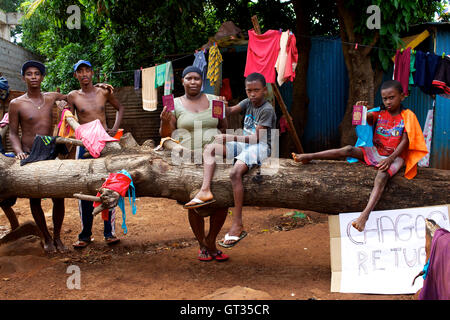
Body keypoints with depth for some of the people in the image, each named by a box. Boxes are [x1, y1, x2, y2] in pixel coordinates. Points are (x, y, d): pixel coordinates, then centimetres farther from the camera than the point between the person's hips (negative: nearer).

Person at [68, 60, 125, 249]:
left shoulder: (104, 92, 6)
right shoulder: (73, 96, 3)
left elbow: (120, 108, 21)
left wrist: (115, 128, 6)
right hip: (84, 144, -1)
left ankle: (110, 232, 9)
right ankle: (85, 235, 11)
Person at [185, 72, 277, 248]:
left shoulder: (267, 110, -13)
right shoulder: (248, 102, 12)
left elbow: (256, 138, -21)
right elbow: (230, 111, -2)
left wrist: (230, 138, -25)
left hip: (260, 147, -9)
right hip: (245, 144, 9)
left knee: (236, 173, -33)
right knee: (210, 148, -4)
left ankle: (237, 224, -30)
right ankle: (205, 191, -22)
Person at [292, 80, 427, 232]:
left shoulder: (407, 116, -3)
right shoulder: (379, 114, 8)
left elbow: (405, 141, -10)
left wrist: (391, 158, -22)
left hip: (394, 157, -4)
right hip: (375, 152, 4)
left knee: (382, 175, -35)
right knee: (349, 150, -18)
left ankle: (365, 214, -52)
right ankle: (309, 157, -16)